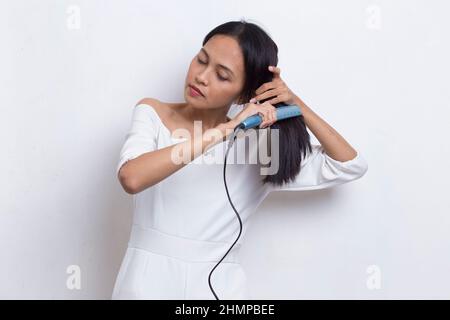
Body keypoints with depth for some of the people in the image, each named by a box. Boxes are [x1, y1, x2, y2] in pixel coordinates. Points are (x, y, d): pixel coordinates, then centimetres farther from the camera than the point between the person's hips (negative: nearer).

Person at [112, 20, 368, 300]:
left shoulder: (255, 143, 1)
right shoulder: (152, 114, -1)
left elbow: (351, 166, 2)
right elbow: (131, 178, -22)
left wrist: (297, 104, -7)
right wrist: (223, 131, -24)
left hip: (217, 284, 1)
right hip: (147, 280, -1)